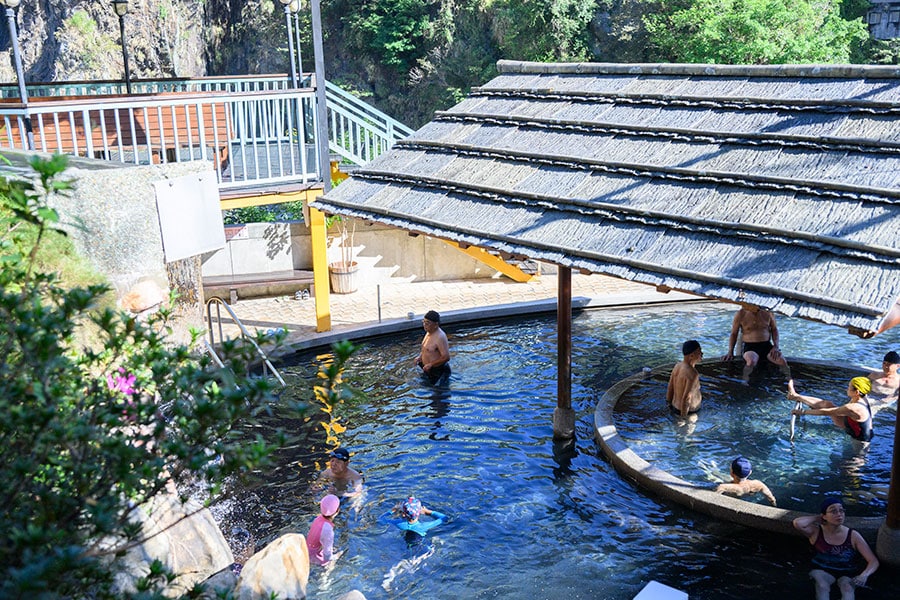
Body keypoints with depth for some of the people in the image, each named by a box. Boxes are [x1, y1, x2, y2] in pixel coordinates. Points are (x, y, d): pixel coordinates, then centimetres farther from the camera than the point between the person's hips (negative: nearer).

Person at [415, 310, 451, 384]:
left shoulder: (440, 337, -27)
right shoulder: (430, 332, 2)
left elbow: (446, 357, -29)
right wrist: (420, 356, 4)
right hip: (427, 368, 9)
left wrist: (430, 364, -23)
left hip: (437, 370, -9)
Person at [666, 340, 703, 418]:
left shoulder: (678, 366, -5)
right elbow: (686, 398, -28)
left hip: (676, 408, 8)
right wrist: (684, 417, -21)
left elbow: (670, 388, 4)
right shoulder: (692, 374, -30)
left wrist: (669, 405, 16)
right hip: (689, 412, -8)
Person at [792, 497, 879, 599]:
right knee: (822, 586, -34)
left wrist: (865, 574, -31)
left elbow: (874, 561, -8)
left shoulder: (853, 536, -6)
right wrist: (818, 518, -11)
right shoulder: (816, 532, -7)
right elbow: (797, 523, -29)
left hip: (847, 573, 0)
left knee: (848, 588, -33)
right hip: (823, 571, 0)